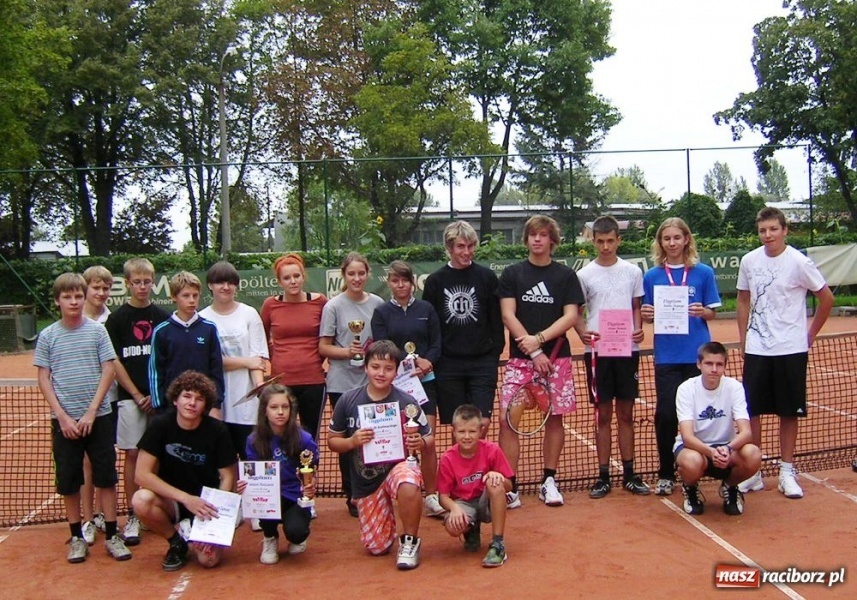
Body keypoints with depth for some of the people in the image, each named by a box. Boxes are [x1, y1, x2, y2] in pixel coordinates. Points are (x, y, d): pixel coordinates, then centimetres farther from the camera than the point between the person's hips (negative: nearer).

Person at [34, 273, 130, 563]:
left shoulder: (97, 330, 0)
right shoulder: (48, 335, 1)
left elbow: (108, 371, -2)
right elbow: (44, 380, 1)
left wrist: (91, 412, -9)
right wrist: (63, 417, -8)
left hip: (98, 417, 0)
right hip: (64, 420, 1)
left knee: (106, 477, 4)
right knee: (69, 481, 8)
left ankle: (111, 536, 14)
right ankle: (77, 537, 22)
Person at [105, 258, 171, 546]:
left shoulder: (163, 317, 6)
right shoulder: (117, 318, 3)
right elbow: (115, 362, 0)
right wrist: (137, 396, -6)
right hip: (130, 397, -1)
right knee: (132, 455, 1)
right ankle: (132, 517, 9)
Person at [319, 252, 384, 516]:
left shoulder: (378, 304, 4)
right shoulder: (333, 306, -3)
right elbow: (323, 347, -2)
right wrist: (347, 351, -17)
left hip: (373, 382, 2)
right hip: (342, 383, -2)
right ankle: (353, 496, 19)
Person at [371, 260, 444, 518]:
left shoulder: (426, 309, 8)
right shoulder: (381, 312, 4)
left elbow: (436, 345, 5)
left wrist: (426, 362, -15)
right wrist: (414, 361, -15)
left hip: (425, 381, 1)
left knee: (427, 441, -2)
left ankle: (432, 496, 7)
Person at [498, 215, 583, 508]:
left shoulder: (565, 275, 6)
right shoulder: (512, 274, 6)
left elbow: (570, 317, -2)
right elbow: (508, 315, -3)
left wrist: (539, 339, -15)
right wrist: (533, 353, -11)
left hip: (556, 357, 1)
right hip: (519, 358, 0)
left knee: (554, 418, 5)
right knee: (507, 420, -7)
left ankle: (549, 481, 20)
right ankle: (509, 487, 1)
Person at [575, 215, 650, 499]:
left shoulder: (633, 271, 6)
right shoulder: (584, 275, 2)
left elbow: (637, 307, 11)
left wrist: (639, 328, -9)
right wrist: (582, 331, -16)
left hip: (627, 349, 1)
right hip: (597, 350, -1)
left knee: (626, 414, 9)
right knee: (603, 414, 4)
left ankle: (629, 474, 18)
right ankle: (603, 475, 12)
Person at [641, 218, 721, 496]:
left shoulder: (703, 272, 2)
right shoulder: (652, 276, 4)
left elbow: (713, 313, 5)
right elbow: (648, 316, 9)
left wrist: (703, 312, -17)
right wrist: (647, 315, -13)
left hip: (697, 355, 0)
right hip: (666, 356, 0)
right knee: (665, 414, -1)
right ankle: (665, 475, 13)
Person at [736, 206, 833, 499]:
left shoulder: (798, 262, -9)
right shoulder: (749, 260, 2)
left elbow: (826, 298, 0)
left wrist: (810, 335, 2)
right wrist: (744, 340, 9)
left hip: (791, 350, -3)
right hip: (756, 350, 3)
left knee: (789, 412, 6)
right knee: (751, 410, 4)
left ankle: (787, 472, 18)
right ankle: (753, 473, 15)